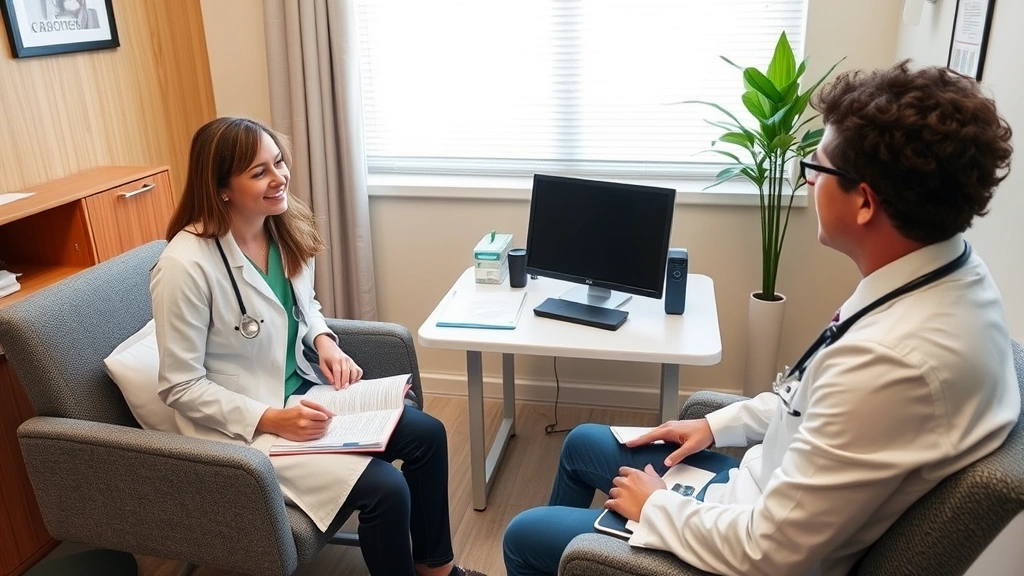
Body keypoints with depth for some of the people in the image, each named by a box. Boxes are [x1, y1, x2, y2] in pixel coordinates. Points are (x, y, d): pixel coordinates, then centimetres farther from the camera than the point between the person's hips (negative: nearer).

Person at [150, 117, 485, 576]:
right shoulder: (185, 265, -24)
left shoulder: (284, 229, -2)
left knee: (427, 434, -2)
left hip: (304, 388, 7)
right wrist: (273, 419, -25)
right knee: (386, 488, -20)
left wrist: (324, 341, -6)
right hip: (245, 425, -7)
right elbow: (181, 388, -19)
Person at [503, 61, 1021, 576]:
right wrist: (716, 424, 8)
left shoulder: (894, 360, -39)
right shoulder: (949, 273, -9)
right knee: (585, 443, 23)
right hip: (773, 490, 8)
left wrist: (655, 506, -13)